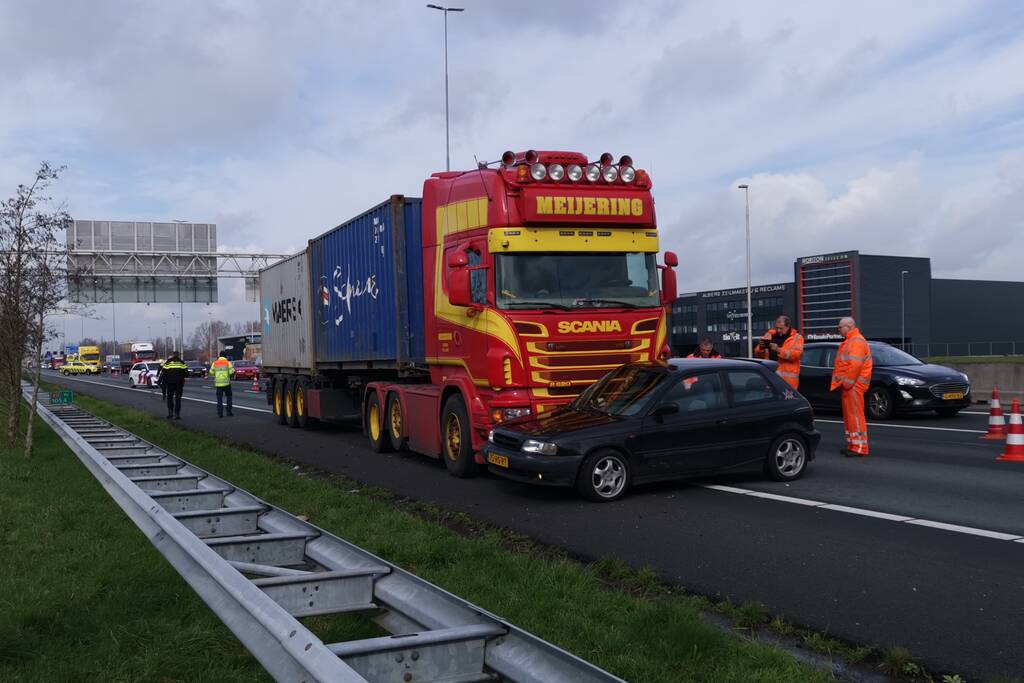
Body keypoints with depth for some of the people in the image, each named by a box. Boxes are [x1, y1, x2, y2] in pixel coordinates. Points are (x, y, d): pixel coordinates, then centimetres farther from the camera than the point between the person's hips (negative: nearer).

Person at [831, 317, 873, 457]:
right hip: (849, 384, 11)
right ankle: (853, 445, 22)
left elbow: (855, 364, -25)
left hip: (854, 385, -11)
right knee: (849, 416, 15)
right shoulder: (850, 341, 20)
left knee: (855, 415, -10)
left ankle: (860, 448, -9)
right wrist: (845, 382, 18)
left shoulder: (857, 341, -14)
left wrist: (847, 382, -20)